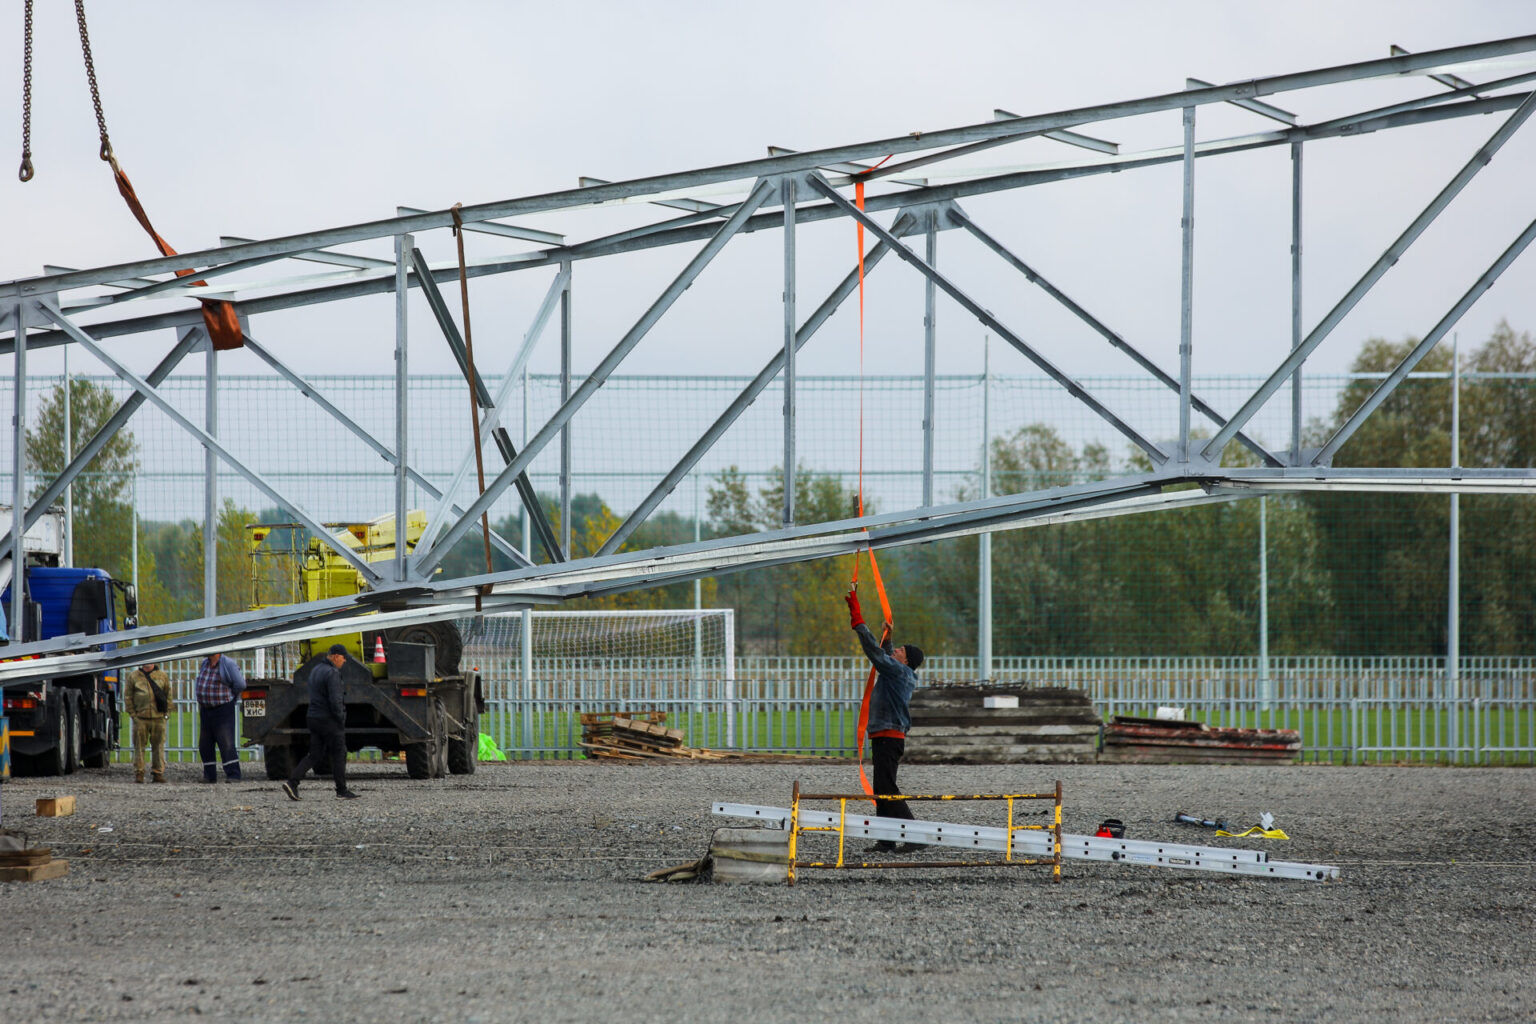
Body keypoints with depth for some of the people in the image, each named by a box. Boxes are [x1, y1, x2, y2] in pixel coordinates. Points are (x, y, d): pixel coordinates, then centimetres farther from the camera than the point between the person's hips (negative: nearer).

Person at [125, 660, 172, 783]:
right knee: (139, 745, -2)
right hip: (140, 718, -1)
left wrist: (167, 712, 6)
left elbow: (168, 694, 14)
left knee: (158, 745, 2)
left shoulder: (162, 675, 11)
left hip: (159, 717, 1)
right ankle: (138, 772, 2)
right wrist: (132, 713, -1)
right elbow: (128, 697, 8)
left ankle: (158, 772, 8)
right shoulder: (133, 676, 8)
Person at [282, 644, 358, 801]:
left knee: (314, 755, 9)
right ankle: (342, 791, 10)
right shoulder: (332, 673, -17)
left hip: (314, 717, 8)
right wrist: (341, 720, -11)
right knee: (339, 755, 4)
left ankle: (292, 783, -4)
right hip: (330, 721, -8)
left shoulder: (315, 670, 12)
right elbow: (335, 701, -23)